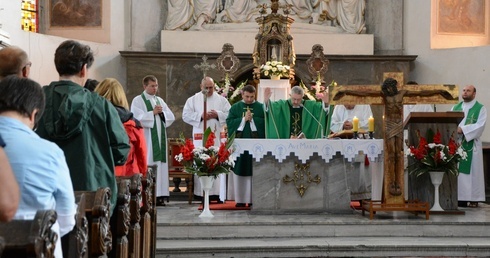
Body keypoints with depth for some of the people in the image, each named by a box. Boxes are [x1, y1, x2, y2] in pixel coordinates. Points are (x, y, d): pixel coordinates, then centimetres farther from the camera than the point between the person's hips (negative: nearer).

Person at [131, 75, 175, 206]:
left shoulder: (160, 100, 18)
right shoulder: (138, 100, 0)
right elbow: (137, 117, -14)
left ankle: (159, 195, 5)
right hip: (146, 138, -6)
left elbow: (171, 117, 13)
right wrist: (153, 112, -10)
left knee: (160, 164, 2)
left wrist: (162, 112, -5)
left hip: (160, 138, 6)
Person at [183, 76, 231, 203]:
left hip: (217, 136, 1)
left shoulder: (221, 100, 11)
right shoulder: (193, 100, 8)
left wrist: (217, 115, -9)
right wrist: (200, 116, -11)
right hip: (200, 137, -1)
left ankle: (218, 193, -3)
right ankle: (202, 194, -1)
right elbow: (186, 115, 0)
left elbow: (230, 115, 7)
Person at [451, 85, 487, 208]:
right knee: (457, 171, 1)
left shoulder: (480, 108, 3)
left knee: (472, 171, -3)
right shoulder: (455, 108, 16)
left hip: (471, 145, -4)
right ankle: (459, 197, 5)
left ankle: (473, 198, 0)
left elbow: (480, 125, -10)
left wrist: (463, 129, -18)